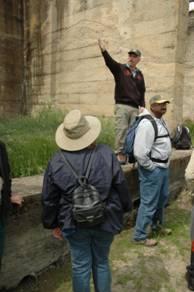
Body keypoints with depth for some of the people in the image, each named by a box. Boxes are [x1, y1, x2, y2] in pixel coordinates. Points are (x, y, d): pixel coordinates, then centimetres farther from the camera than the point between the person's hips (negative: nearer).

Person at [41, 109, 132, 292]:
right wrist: (125, 208, 12)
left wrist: (53, 224, 11)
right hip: (104, 221, 0)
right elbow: (121, 187, -6)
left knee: (80, 266, 17)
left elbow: (49, 199, -3)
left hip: (74, 223, 0)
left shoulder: (57, 161, -11)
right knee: (101, 262, 21)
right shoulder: (106, 154, -15)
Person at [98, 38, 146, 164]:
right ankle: (120, 154, -3)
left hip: (135, 108, 4)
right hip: (122, 106, -4)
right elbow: (109, 62, -14)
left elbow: (142, 92, 19)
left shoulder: (139, 74, 18)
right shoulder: (120, 68, 6)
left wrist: (142, 106, 5)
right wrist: (104, 50, -31)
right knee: (121, 130, -8)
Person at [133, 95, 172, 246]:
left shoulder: (161, 120, 9)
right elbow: (140, 153, -29)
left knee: (163, 198, 24)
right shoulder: (147, 124, -23)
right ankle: (140, 236, 16)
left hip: (163, 167, 10)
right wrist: (152, 168, -17)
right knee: (149, 203, 0)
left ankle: (157, 224, 46)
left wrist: (165, 163, 17)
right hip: (152, 169, -10)